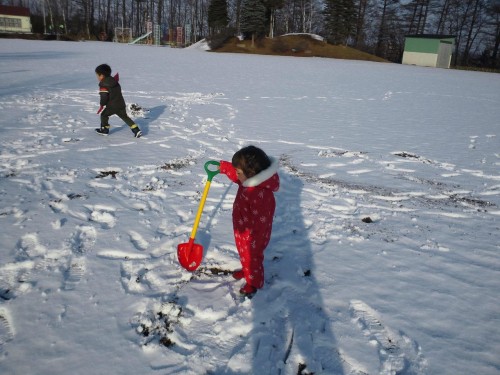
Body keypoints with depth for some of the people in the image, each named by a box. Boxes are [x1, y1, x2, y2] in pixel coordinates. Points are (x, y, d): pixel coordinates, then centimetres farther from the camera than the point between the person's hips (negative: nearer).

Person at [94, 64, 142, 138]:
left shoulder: (103, 85, -12)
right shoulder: (114, 81, 11)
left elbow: (104, 97, -15)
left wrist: (102, 105, 0)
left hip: (111, 106, -7)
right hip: (121, 104, 7)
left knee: (104, 115, 15)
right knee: (125, 117, 14)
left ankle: (104, 130, 21)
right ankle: (136, 130, 4)